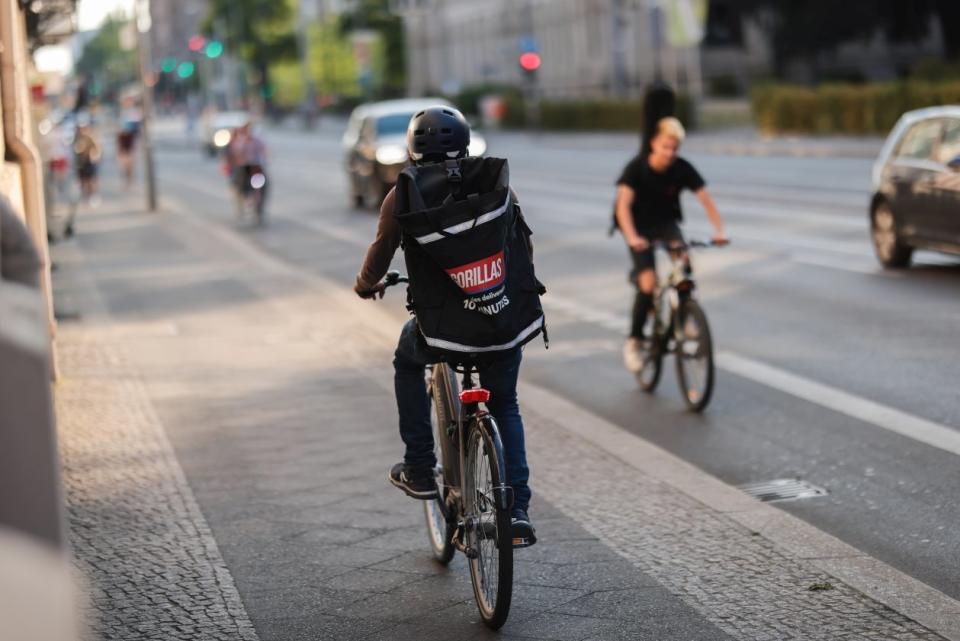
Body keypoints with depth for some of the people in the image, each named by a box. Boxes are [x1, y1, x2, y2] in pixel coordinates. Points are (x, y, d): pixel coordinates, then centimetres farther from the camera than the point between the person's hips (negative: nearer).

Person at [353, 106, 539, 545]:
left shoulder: (403, 196, 0)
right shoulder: (497, 183, 7)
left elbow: (382, 252, 4)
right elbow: (525, 247, 14)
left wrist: (366, 285, 26)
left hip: (442, 329, -2)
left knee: (408, 362, 32)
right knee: (505, 407, 25)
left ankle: (420, 470, 28)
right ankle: (517, 508, 13)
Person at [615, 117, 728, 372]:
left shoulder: (683, 169, -17)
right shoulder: (636, 167, -24)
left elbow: (706, 200, -21)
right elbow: (624, 204, -34)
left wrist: (719, 230, -37)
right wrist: (632, 238, -49)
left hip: (666, 222, 2)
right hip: (641, 226, -2)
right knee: (649, 283, -17)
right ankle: (634, 341, 1)